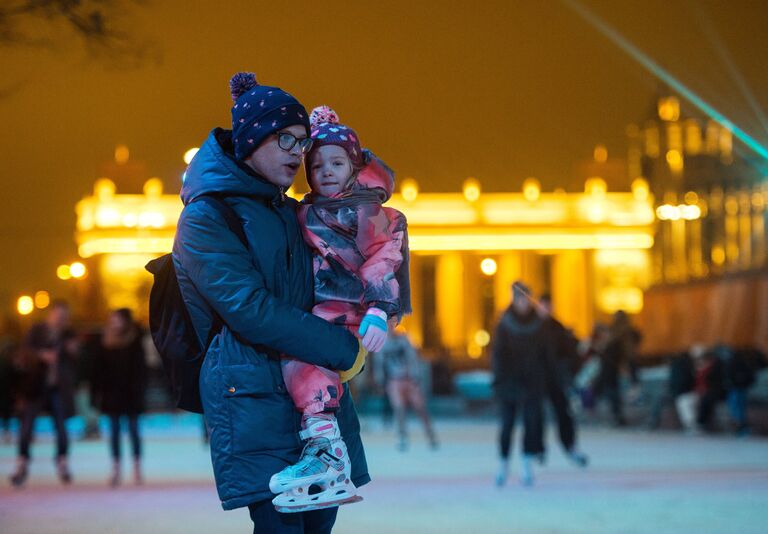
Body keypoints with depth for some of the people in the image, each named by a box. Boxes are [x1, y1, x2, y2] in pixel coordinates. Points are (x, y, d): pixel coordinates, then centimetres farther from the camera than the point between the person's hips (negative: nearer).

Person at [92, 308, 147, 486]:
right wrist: (98, 391, 0)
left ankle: (137, 467, 10)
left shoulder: (134, 342, -5)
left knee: (133, 430, 3)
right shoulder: (106, 342, 4)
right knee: (114, 430, 4)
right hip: (111, 393, 3)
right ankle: (116, 469, 7)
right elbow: (98, 369, 5)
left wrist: (140, 390, -11)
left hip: (130, 393, -3)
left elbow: (140, 368, -5)